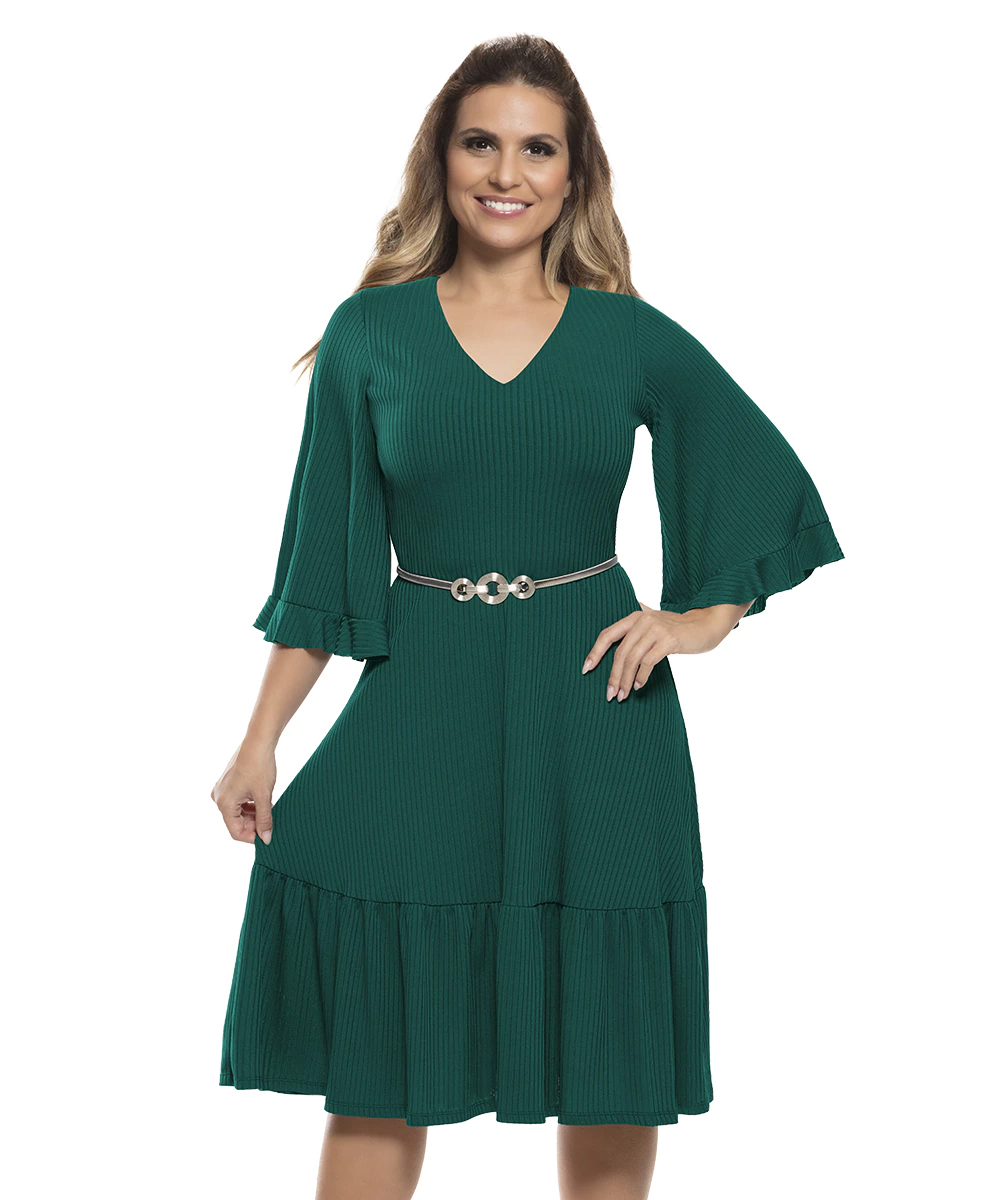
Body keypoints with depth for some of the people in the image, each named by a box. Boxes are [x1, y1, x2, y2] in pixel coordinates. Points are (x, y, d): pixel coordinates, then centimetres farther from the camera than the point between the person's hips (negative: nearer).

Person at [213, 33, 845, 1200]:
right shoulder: (371, 333, 3)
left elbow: (769, 484, 12)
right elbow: (321, 556, 4)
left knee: (605, 1056, 8)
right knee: (377, 1055, 1)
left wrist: (704, 619, -2)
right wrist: (259, 744, 0)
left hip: (593, 704, 1)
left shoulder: (631, 338, 3)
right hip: (419, 702, 0)